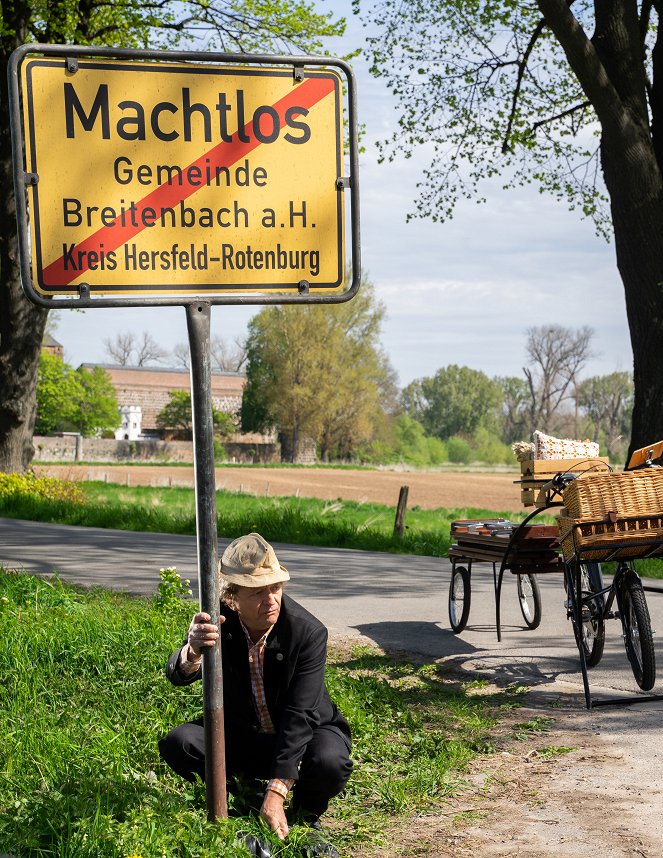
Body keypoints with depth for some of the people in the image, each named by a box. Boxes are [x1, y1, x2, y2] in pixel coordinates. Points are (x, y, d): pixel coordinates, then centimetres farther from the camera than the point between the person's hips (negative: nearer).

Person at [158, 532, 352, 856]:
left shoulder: (309, 632, -26)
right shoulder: (217, 621, -17)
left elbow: (299, 716, -29)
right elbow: (177, 675, -31)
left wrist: (276, 792, -36)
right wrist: (193, 650, -58)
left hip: (305, 733, -2)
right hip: (241, 733, 3)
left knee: (330, 763, -36)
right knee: (177, 743, -23)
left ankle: (305, 817, 0)